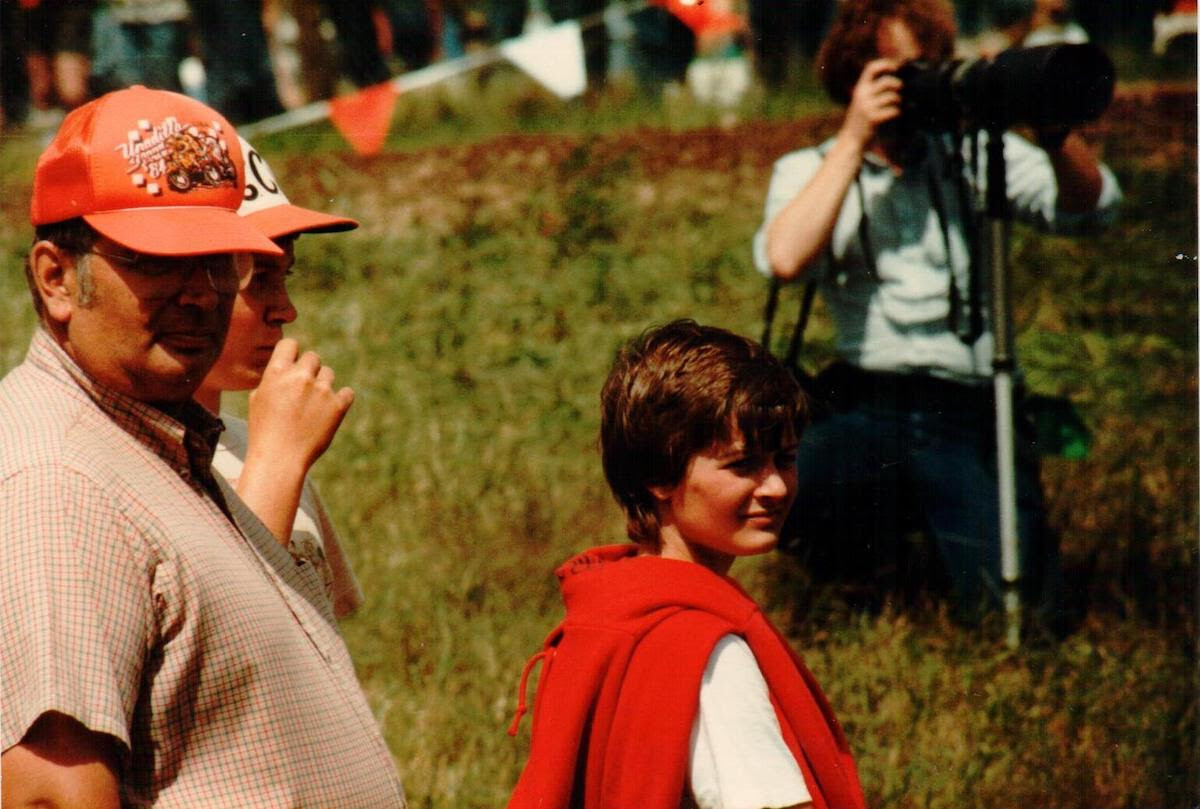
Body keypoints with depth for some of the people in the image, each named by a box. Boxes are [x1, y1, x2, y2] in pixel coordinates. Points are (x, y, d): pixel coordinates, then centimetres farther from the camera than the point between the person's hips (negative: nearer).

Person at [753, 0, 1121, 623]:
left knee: (1009, 602, -18)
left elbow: (1090, 208, 0)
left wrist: (1051, 127, -17)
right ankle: (872, 561, 3)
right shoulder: (810, 172, 10)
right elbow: (784, 259, -13)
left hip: (971, 415, 1)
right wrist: (854, 139, -10)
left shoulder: (974, 155, 14)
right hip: (864, 404, -1)